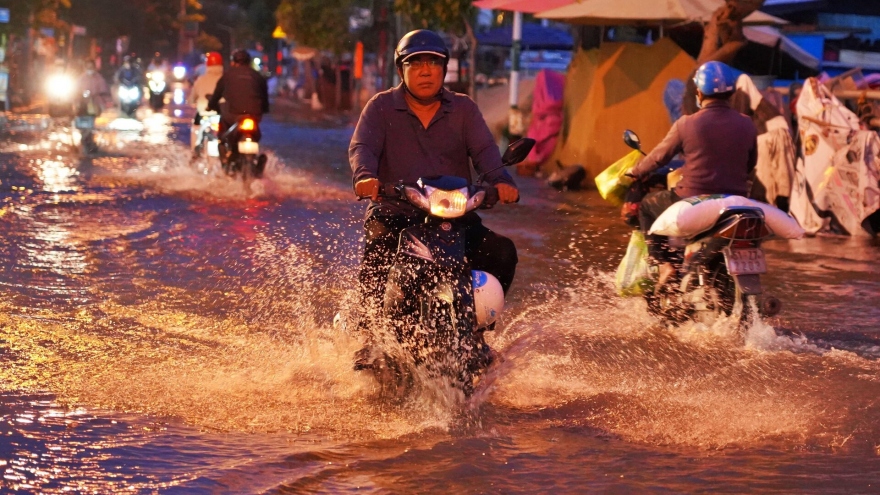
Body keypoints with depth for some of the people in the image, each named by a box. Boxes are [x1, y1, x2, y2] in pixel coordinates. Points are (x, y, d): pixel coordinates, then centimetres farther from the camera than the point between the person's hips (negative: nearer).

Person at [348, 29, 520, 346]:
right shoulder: (381, 107, 7)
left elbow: (484, 149, -5)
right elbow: (362, 146, -9)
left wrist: (500, 181, -27)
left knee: (503, 252, -19)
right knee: (377, 248, -31)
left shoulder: (463, 109, 11)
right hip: (395, 213, -2)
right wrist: (365, 176, -33)